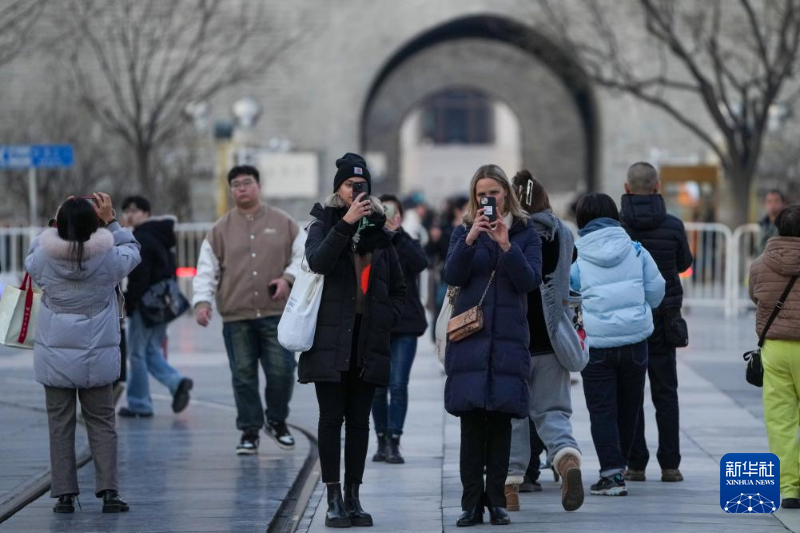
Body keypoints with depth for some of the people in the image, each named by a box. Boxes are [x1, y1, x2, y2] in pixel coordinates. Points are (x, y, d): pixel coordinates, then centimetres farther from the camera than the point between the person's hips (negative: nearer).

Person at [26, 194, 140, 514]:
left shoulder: (44, 258, -10)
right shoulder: (108, 258, -11)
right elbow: (132, 251, 10)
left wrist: (56, 222, 15)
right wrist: (110, 221, 10)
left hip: (55, 356, 0)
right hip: (98, 357, 0)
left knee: (60, 425, 8)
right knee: (102, 423, 9)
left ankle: (64, 495, 8)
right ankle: (108, 491, 2)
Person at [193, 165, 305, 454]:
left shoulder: (283, 223, 7)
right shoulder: (220, 230, 8)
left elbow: (304, 255, 9)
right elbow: (207, 269, 5)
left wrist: (288, 277, -8)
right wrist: (202, 301, -9)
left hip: (276, 314, -1)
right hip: (236, 316, 1)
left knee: (281, 370, -4)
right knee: (244, 376, 3)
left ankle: (277, 420, 20)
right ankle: (249, 431, 14)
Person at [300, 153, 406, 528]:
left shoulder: (379, 233, 13)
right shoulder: (323, 226, 4)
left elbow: (399, 290, 18)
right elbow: (317, 261, -19)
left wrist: (386, 318, 1)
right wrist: (346, 223, -24)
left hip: (369, 342, 3)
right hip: (330, 340, -3)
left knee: (359, 420, 5)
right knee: (332, 418, -2)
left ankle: (353, 497, 10)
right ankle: (334, 500, -1)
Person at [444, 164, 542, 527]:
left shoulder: (525, 234, 8)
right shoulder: (464, 231, 9)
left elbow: (531, 281, -4)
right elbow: (452, 276, -4)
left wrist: (506, 245, -15)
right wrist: (470, 240, -18)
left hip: (508, 337, 0)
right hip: (469, 336, 0)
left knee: (501, 420, -1)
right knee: (471, 421, -5)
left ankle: (496, 500, 5)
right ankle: (471, 503, -3)